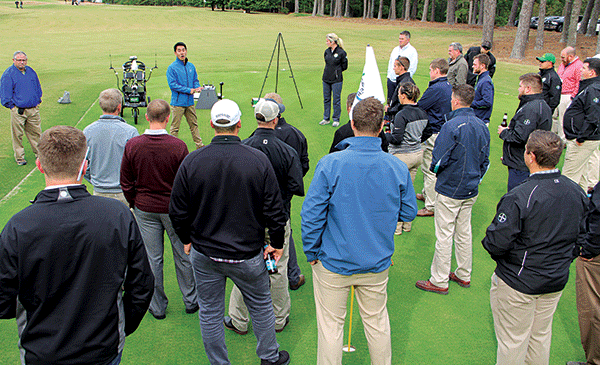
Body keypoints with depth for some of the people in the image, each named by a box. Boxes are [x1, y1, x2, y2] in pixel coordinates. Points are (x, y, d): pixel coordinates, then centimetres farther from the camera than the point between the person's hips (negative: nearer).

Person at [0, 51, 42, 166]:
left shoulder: (31, 71, 10)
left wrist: (37, 102, 15)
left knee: (36, 133, 11)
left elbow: (38, 87, 21)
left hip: (33, 109, 4)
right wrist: (12, 106, -6)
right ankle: (19, 157, 12)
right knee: (17, 135, 2)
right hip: (18, 111, -4)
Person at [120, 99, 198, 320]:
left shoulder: (132, 145, -10)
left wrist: (134, 203, 14)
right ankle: (191, 301, 30)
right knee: (183, 255, 14)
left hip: (145, 210, 2)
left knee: (152, 258, 13)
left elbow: (126, 183, -2)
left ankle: (157, 307, 27)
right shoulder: (178, 146, -18)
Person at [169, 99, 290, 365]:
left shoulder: (191, 161, -10)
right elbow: (274, 210, -10)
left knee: (210, 313, 18)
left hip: (204, 254, 1)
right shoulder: (258, 160, -13)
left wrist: (188, 239, 14)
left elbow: (177, 212, -3)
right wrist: (277, 243, 6)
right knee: (261, 306, 20)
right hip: (247, 255, 0)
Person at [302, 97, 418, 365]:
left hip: (334, 264, -3)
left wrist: (312, 253, -2)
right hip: (378, 263, 3)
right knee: (377, 320, 24)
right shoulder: (398, 168, -11)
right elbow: (409, 213, 2)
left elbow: (311, 214, -16)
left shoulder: (330, 164, -19)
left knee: (331, 325, 15)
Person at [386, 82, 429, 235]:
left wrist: (385, 135, -4)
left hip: (402, 156, -8)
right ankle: (407, 224, 29)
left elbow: (397, 139, -23)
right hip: (418, 154, 8)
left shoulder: (402, 115, -21)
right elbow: (427, 133, 12)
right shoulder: (422, 113, 3)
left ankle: (396, 226, 13)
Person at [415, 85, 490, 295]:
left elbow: (439, 159, -19)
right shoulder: (482, 126, 3)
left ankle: (439, 281, 12)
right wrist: (476, 178, 19)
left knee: (444, 235, 2)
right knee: (464, 232, 18)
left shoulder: (452, 126, -20)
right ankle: (464, 275, 31)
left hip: (450, 189, -7)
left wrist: (434, 169, 2)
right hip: (471, 190, 8)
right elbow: (485, 159, 10)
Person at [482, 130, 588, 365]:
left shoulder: (519, 198, -28)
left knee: (512, 342, 12)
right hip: (557, 282, 7)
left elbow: (497, 243, -25)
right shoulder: (577, 193, -5)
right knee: (541, 336, 24)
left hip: (518, 284, -6)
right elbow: (580, 235, 8)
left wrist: (488, 240, -4)